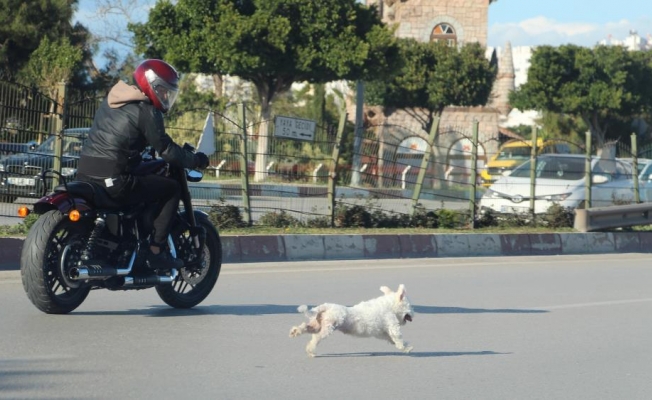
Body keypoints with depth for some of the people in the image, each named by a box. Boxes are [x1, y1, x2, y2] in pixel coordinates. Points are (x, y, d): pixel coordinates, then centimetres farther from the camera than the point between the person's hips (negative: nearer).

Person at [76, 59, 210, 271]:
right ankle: (156, 251, 1)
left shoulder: (111, 100, 19)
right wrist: (195, 160, 8)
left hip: (85, 173, 9)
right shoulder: (146, 110, -6)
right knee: (171, 188, 5)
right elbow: (166, 149, -6)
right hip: (113, 179, -9)